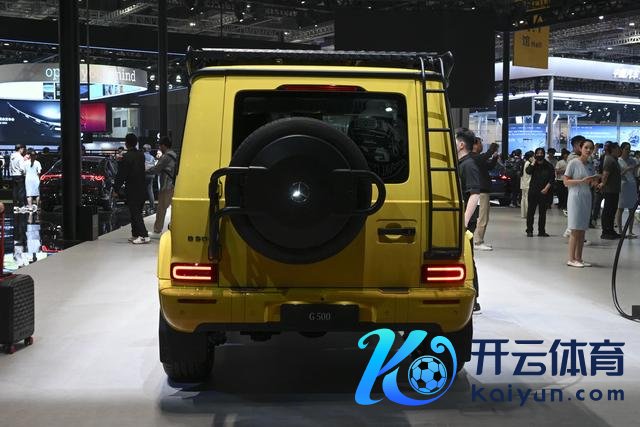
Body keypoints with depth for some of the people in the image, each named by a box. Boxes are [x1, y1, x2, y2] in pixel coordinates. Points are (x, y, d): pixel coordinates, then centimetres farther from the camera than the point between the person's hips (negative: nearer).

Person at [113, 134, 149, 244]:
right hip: (141, 189, 7)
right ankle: (135, 234, 21)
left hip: (132, 189, -7)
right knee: (137, 212, 16)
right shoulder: (141, 155, 7)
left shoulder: (126, 157, -15)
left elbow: (121, 175, -15)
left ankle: (144, 235, -14)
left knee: (135, 213, -6)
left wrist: (116, 189, -8)